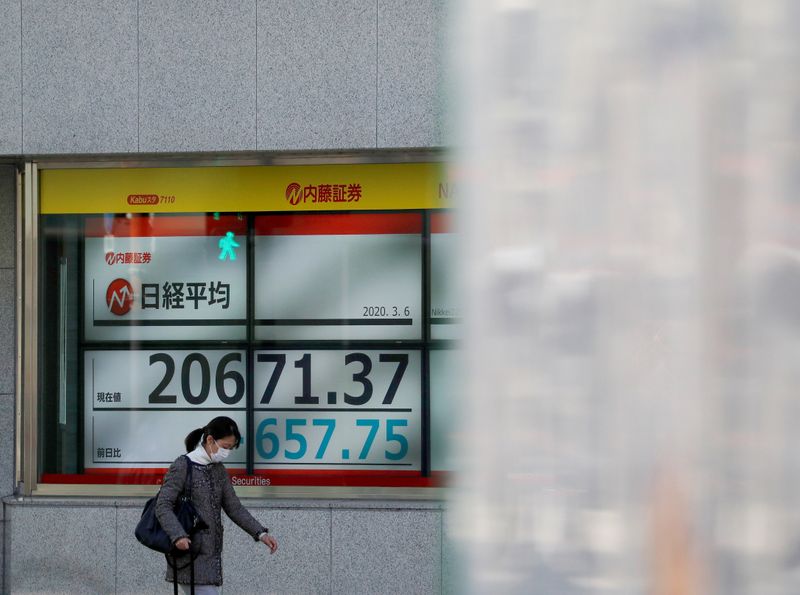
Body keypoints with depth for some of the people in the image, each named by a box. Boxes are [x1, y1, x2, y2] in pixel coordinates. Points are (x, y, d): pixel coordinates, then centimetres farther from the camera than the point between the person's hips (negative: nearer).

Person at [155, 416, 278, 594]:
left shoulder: (218, 470, 12)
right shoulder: (182, 466, -10)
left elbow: (234, 507, 14)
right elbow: (163, 506, -15)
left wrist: (260, 533, 3)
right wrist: (178, 536, -31)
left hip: (211, 554, 8)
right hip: (190, 555, -8)